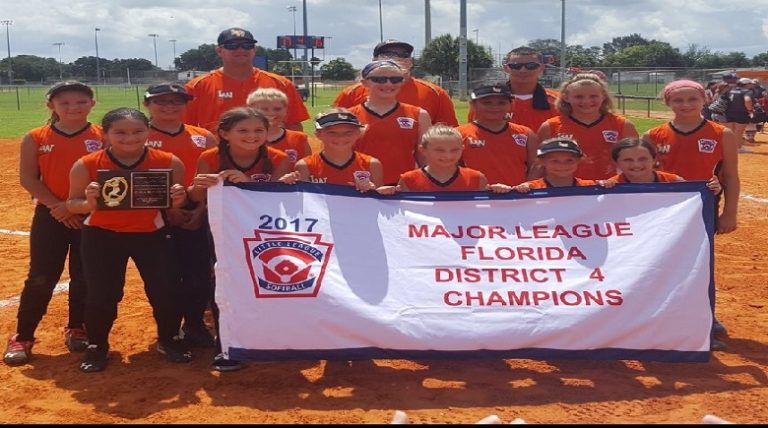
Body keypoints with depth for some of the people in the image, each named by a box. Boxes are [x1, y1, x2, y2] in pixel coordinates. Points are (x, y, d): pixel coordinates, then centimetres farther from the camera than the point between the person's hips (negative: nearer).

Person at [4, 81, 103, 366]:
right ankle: (22, 337, 10)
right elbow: (28, 178, -4)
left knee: (84, 276, 8)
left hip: (92, 216, 0)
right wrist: (57, 205, -14)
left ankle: (77, 329, 27)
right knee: (41, 277, -1)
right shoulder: (35, 138, 1)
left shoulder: (103, 137, -2)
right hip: (50, 215, 0)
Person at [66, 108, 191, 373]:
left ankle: (169, 340, 25)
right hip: (102, 235, -1)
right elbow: (72, 204, -6)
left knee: (167, 290, -1)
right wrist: (89, 203, -28)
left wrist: (178, 200, -23)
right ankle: (97, 346, 26)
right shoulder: (86, 166, -14)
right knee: (102, 294, 1)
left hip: (151, 233, 1)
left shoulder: (169, 163, -12)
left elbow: (175, 201, 1)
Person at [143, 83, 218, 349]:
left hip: (198, 214, 3)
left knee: (200, 274, 2)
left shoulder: (203, 137, 9)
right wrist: (166, 209, -14)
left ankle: (195, 325, 23)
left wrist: (202, 209, -8)